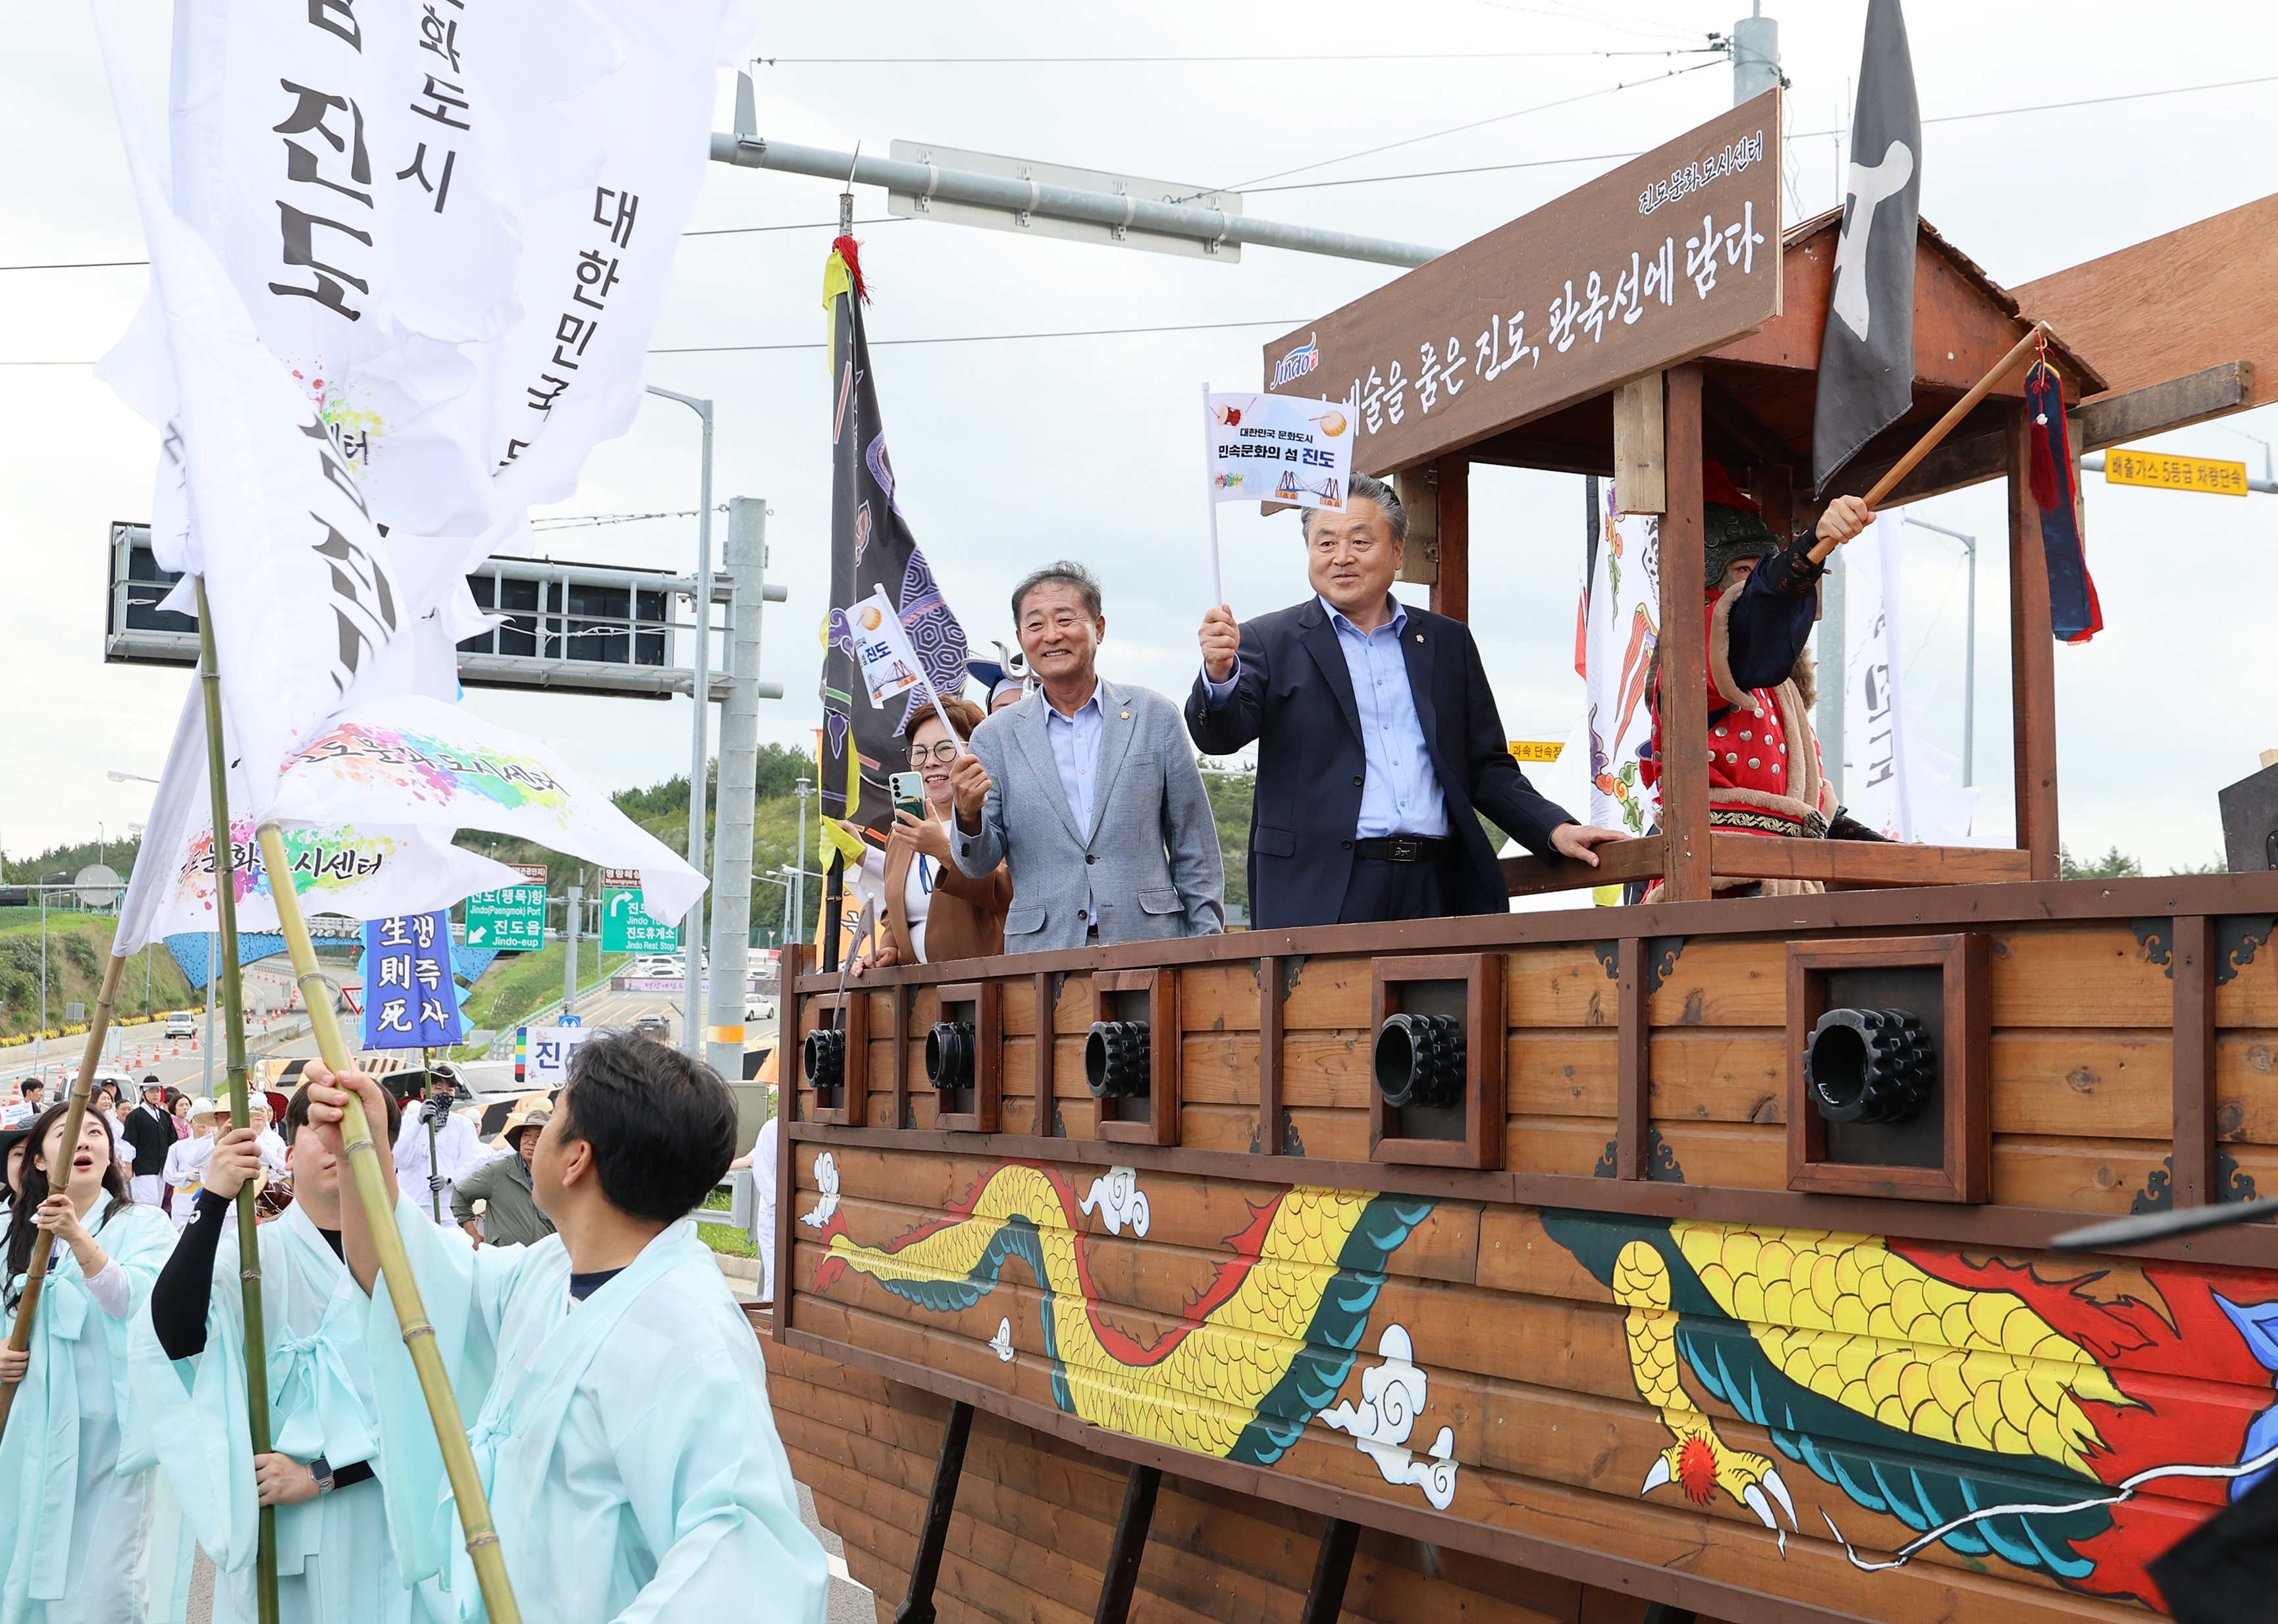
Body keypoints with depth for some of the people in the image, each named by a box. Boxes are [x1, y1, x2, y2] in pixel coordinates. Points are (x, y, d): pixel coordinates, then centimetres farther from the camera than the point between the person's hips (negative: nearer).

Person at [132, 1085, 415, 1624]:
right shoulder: (252, 1254, -3)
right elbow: (172, 1338, -22)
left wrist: (321, 1475, -15)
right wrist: (213, 1203, -28)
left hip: (383, 1532, 0)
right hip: (273, 1527, 0)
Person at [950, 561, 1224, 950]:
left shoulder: (1155, 717, 7)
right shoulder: (995, 738, 7)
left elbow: (1195, 851, 9)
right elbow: (979, 864, 7)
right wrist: (968, 816, -13)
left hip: (1150, 946, 0)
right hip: (1042, 954, 0)